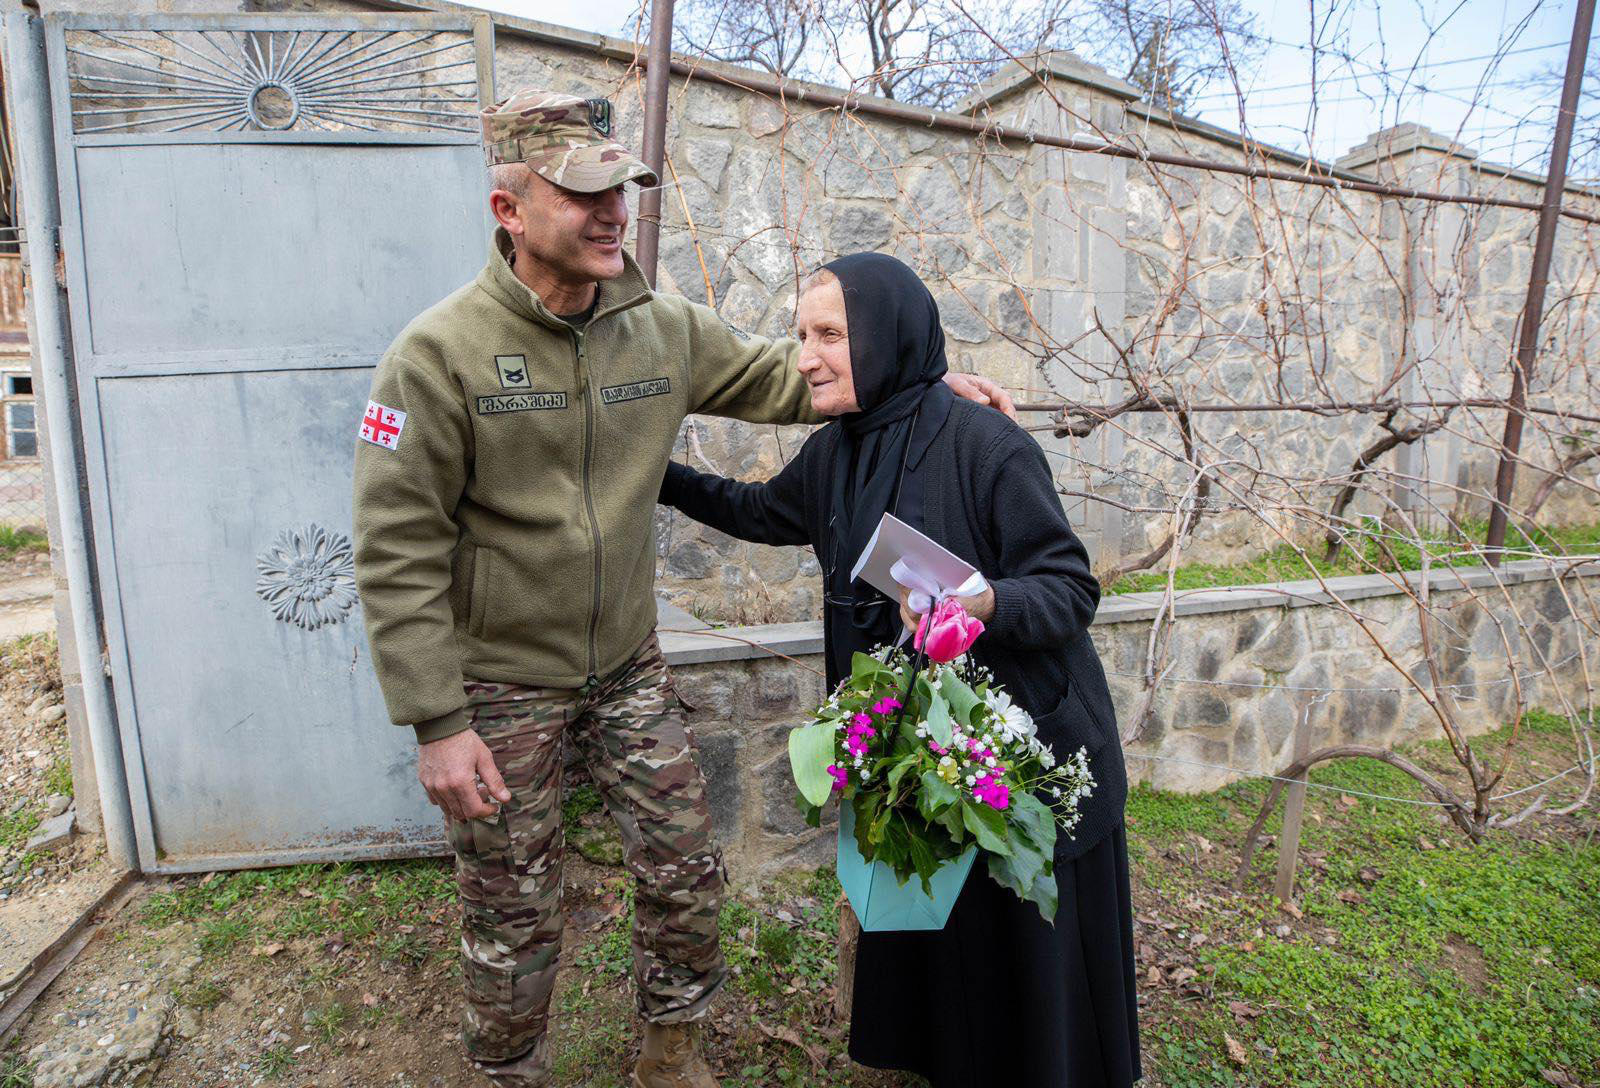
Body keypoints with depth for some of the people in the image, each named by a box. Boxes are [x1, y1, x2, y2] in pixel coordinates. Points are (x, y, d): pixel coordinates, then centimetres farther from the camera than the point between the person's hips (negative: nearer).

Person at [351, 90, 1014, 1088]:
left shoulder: (665, 330, -2)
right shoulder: (440, 354, -16)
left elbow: (784, 376, 9)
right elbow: (398, 553, -15)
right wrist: (437, 721, -16)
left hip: (629, 667, 4)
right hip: (501, 684, -4)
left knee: (686, 872, 13)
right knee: (513, 914, 13)